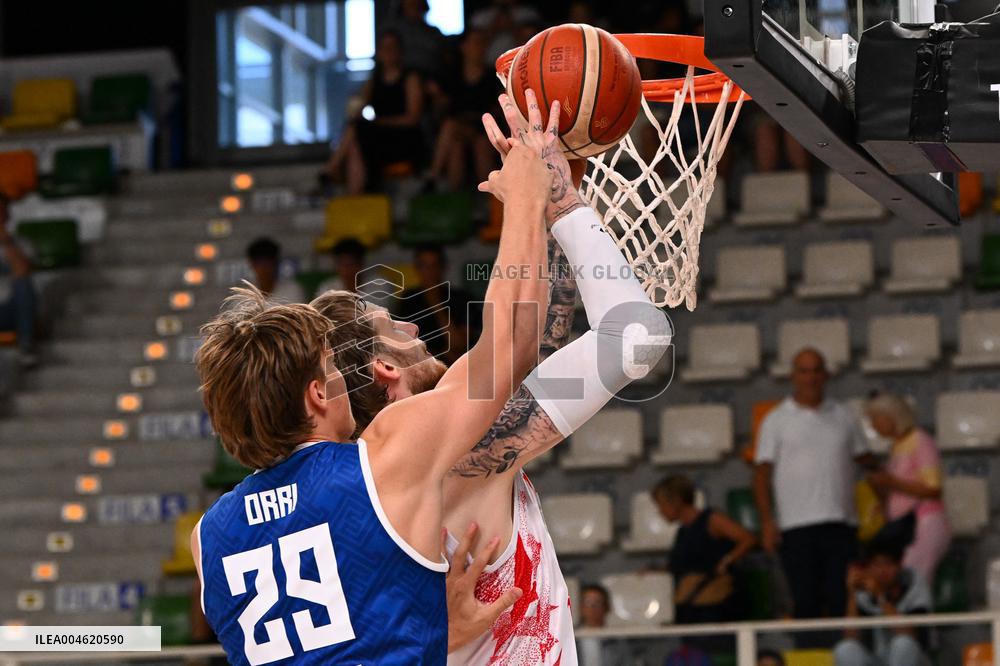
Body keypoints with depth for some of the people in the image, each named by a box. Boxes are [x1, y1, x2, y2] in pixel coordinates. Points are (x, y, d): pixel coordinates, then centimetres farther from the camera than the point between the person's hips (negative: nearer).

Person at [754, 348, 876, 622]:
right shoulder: (776, 421, 7)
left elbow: (865, 458, 24)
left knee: (842, 600, -3)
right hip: (797, 526, -2)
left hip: (840, 524, 2)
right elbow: (762, 473, 2)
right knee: (805, 602, -5)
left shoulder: (844, 417, 15)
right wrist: (767, 521, -7)